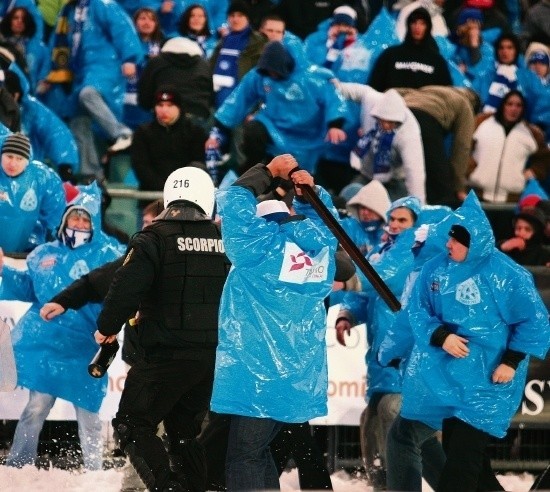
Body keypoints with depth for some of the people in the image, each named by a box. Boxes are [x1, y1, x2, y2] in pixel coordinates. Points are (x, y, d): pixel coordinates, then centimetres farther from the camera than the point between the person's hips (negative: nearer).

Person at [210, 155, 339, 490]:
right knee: (258, 452, 18)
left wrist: (269, 172, 7)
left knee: (244, 458, -7)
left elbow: (234, 200, -3)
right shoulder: (320, 245, 8)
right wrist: (309, 193, 10)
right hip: (300, 378, 7)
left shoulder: (264, 244, -8)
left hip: (258, 376, -7)